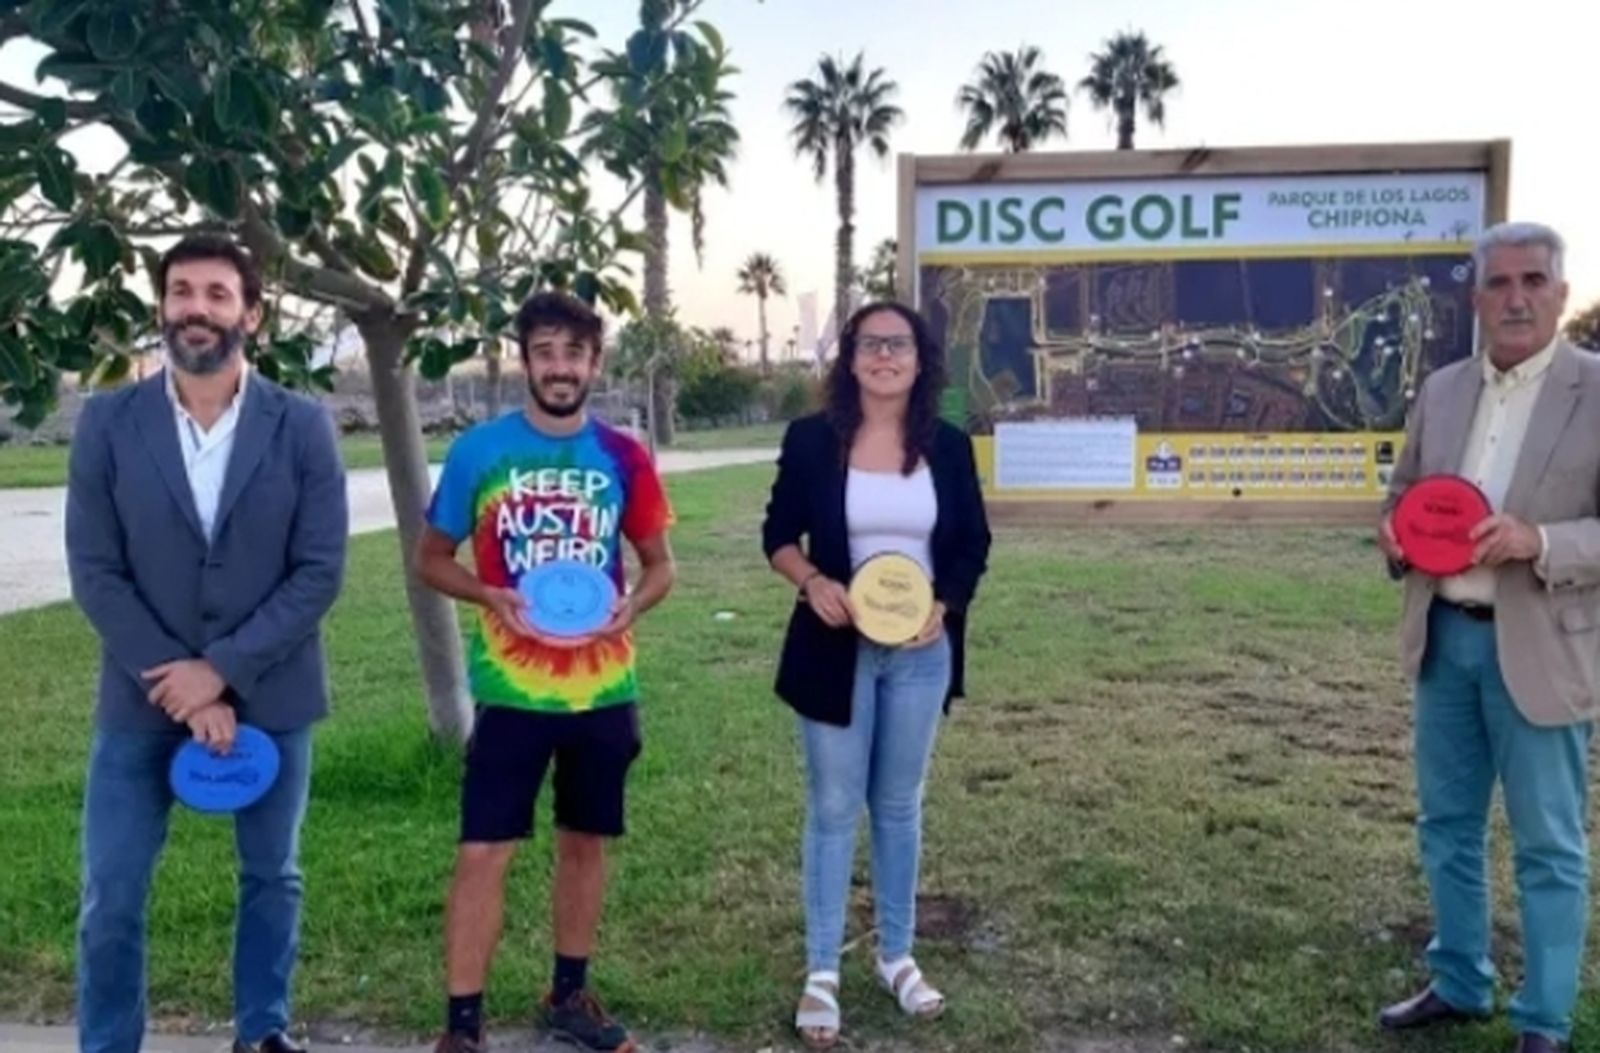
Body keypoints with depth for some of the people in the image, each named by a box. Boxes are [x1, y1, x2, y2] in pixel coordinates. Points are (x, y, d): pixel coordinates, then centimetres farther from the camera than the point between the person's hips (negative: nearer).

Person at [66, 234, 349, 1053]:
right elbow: (94, 571, -5)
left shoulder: (302, 427, -4)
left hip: (268, 695, 0)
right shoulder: (108, 423, -2)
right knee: (111, 896, 5)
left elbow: (320, 571, -8)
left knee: (271, 878, 15)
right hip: (143, 699, 0)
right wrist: (179, 684, -13)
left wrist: (222, 671, -15)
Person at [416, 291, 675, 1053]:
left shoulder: (623, 458, 0)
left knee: (585, 841, 15)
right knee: (483, 853, -3)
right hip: (512, 689, -2)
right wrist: (489, 595, -16)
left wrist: (632, 605, -12)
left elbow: (659, 564, 10)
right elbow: (432, 558, 4)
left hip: (603, 688, 3)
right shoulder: (478, 452, -5)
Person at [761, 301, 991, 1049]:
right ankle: (821, 974, 18)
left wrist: (943, 605, -12)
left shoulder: (948, 447, -1)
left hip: (921, 651, 2)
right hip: (837, 647, -2)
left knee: (900, 806, 15)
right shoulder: (812, 440, -6)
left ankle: (896, 957, 31)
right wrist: (813, 582, -19)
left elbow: (973, 545, 5)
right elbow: (779, 534, 0)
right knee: (833, 808, 5)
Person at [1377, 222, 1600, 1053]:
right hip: (1444, 638, 6)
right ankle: (1459, 985, 34)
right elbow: (1403, 493, 16)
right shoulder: (1442, 390, 7)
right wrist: (1395, 531, -5)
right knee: (1447, 826, 17)